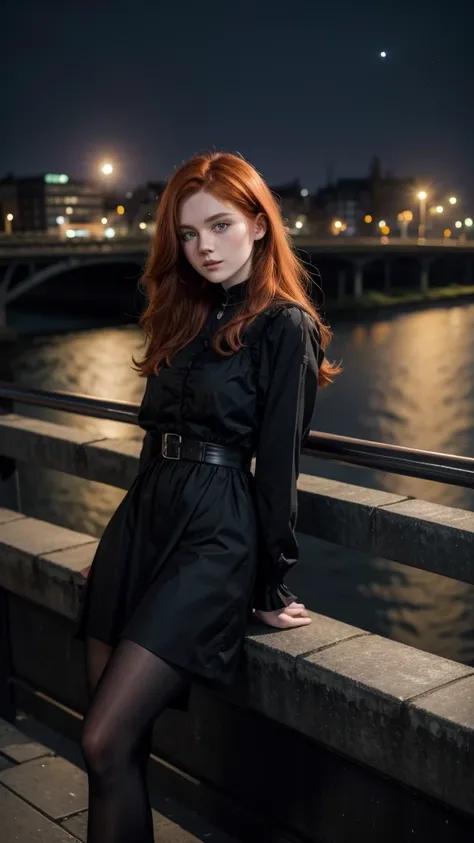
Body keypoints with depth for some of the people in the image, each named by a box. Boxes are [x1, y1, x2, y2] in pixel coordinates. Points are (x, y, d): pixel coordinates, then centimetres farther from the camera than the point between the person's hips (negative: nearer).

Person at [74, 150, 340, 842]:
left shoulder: (284, 325, -7)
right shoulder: (187, 314, 15)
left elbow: (278, 461, -8)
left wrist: (272, 584, -5)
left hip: (215, 536, -7)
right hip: (140, 519, 7)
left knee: (107, 743, -11)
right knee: (116, 743, 6)